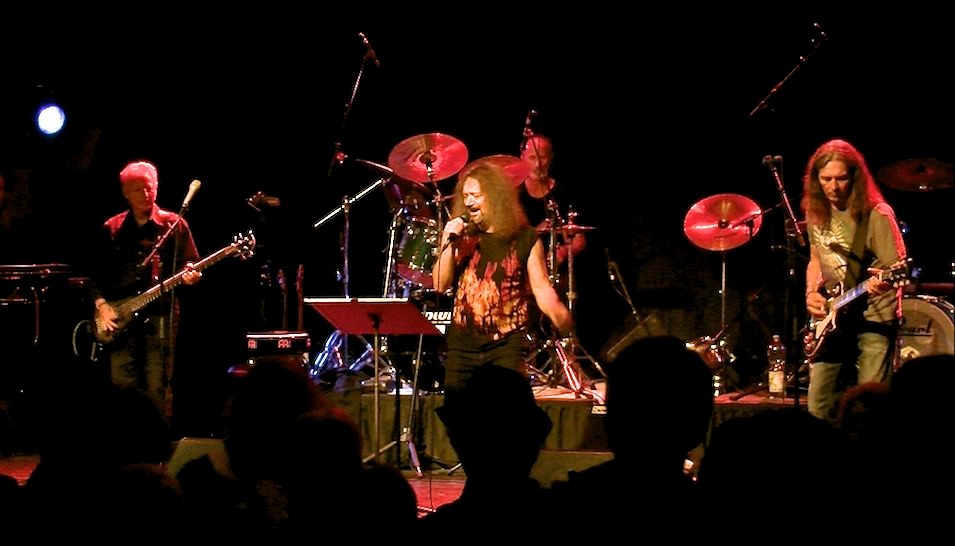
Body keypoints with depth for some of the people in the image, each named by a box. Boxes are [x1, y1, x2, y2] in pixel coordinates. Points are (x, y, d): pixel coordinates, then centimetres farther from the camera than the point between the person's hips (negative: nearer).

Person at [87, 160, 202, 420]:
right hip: (120, 317, 2)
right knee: (122, 386, -2)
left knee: (158, 389, -5)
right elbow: (97, 274, 12)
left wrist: (190, 275, -17)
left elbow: (191, 264, 5)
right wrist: (101, 304, -2)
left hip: (160, 314, -2)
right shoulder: (111, 229, 11)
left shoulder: (174, 225, 6)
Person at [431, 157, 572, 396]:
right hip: (462, 342, 3)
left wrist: (560, 317, -22)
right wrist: (448, 244, -10)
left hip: (507, 343, -3)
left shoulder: (525, 239, -1)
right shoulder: (460, 235, 8)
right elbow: (440, 285, 3)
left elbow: (542, 289, -2)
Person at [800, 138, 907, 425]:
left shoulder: (876, 215, -13)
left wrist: (883, 282, -37)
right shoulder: (817, 213, 5)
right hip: (832, 318, 6)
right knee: (819, 408, 5)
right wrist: (811, 293, 2)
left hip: (874, 317, -6)